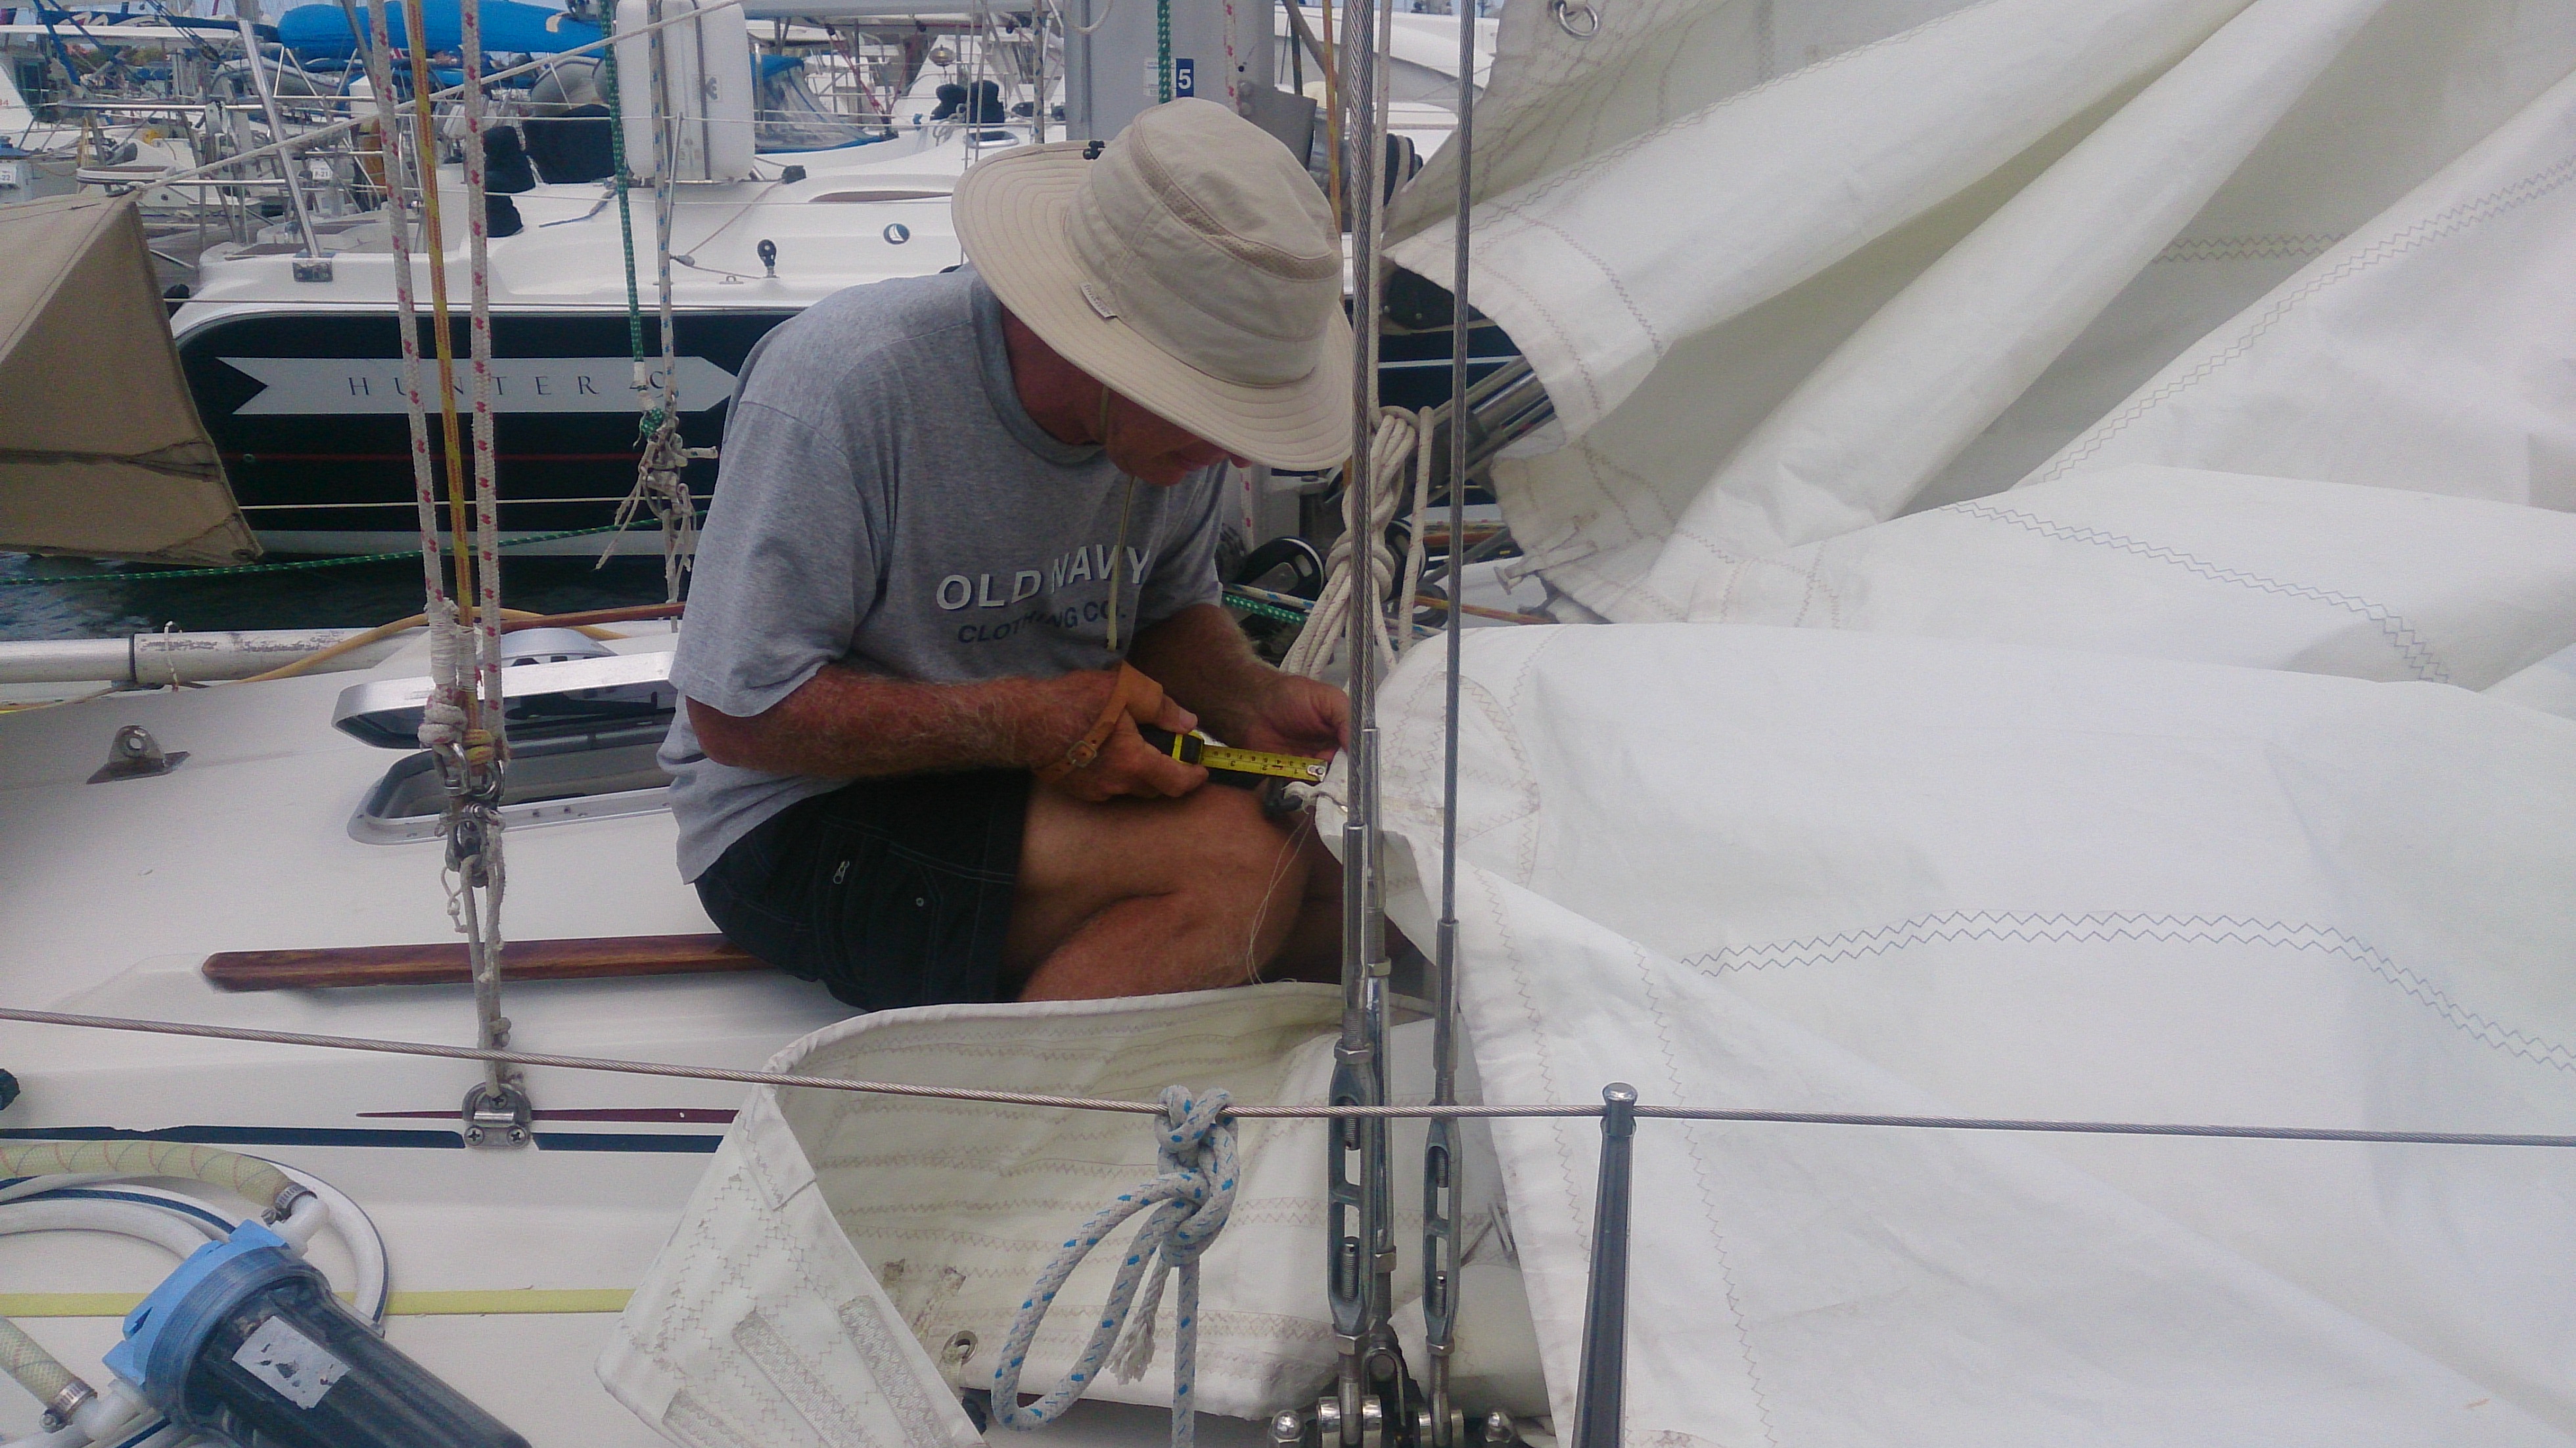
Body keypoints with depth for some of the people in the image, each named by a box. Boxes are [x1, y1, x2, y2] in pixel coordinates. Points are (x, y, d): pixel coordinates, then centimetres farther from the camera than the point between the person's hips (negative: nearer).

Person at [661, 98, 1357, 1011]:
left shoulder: (1177, 410, -5)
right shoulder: (839, 388, -25)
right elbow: (740, 714, -20)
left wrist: (1252, 700, -11)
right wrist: (1027, 723, -27)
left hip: (1060, 784, 7)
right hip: (803, 824, -7)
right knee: (1235, 858, -28)